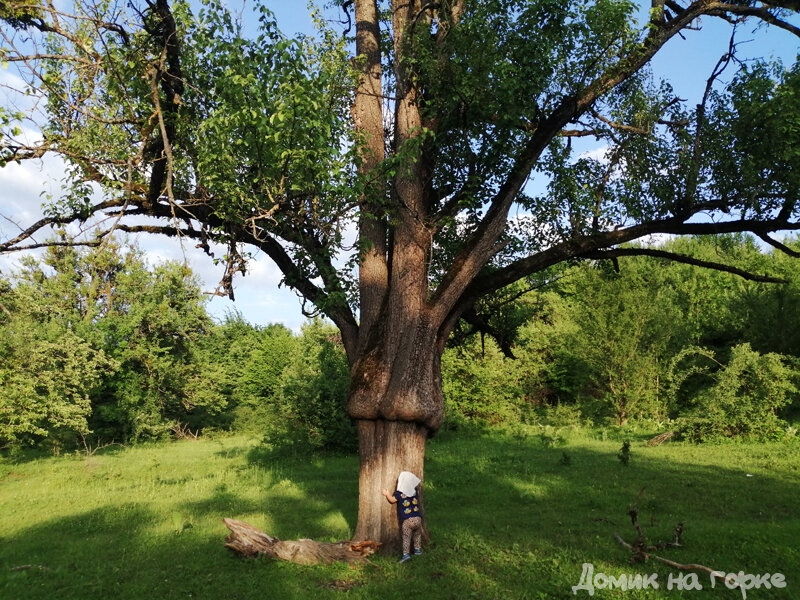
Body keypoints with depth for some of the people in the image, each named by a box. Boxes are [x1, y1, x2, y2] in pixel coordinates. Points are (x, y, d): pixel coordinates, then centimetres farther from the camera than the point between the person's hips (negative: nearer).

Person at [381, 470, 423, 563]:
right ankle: (417, 549, 33)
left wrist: (387, 494, 14)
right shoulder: (414, 491, 7)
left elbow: (392, 500, -4)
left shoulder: (399, 493, -9)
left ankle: (406, 554, -10)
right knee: (417, 535, 25)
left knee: (406, 538, -1)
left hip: (407, 520, -4)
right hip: (417, 518, 5)